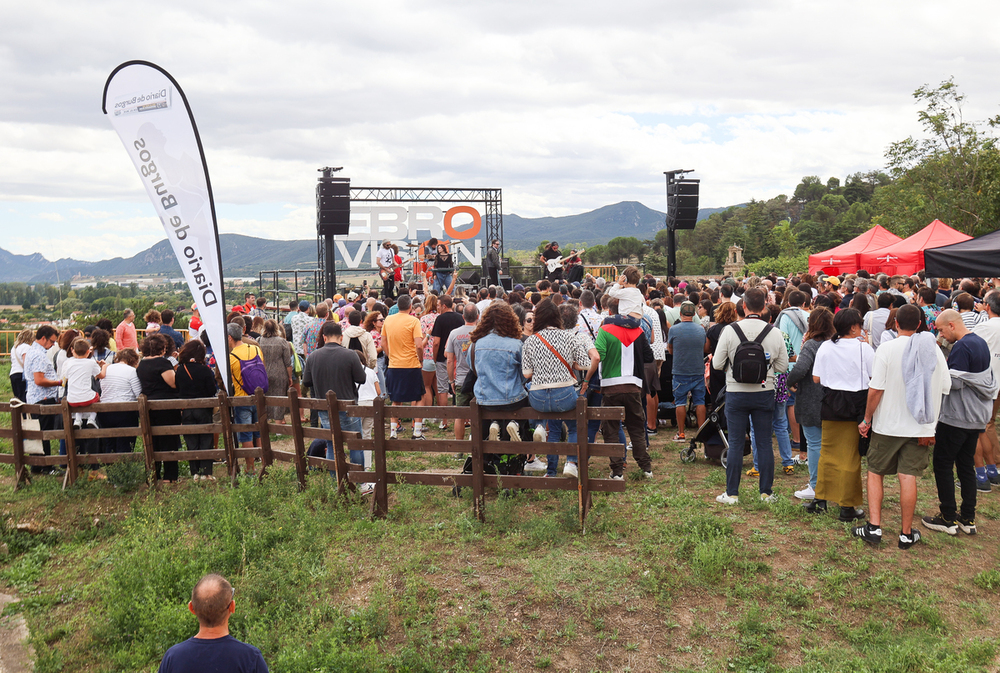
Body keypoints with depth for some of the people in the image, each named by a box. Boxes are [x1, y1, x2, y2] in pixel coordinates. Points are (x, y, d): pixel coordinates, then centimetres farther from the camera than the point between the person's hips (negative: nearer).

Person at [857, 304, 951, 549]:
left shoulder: (887, 348, -11)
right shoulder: (934, 349, 0)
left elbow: (875, 389, -13)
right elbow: (945, 388, 5)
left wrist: (867, 419, -3)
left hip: (888, 425, -2)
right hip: (920, 426, 3)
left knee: (875, 473, 11)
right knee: (908, 477, 5)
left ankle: (874, 527, 6)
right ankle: (906, 534, 12)